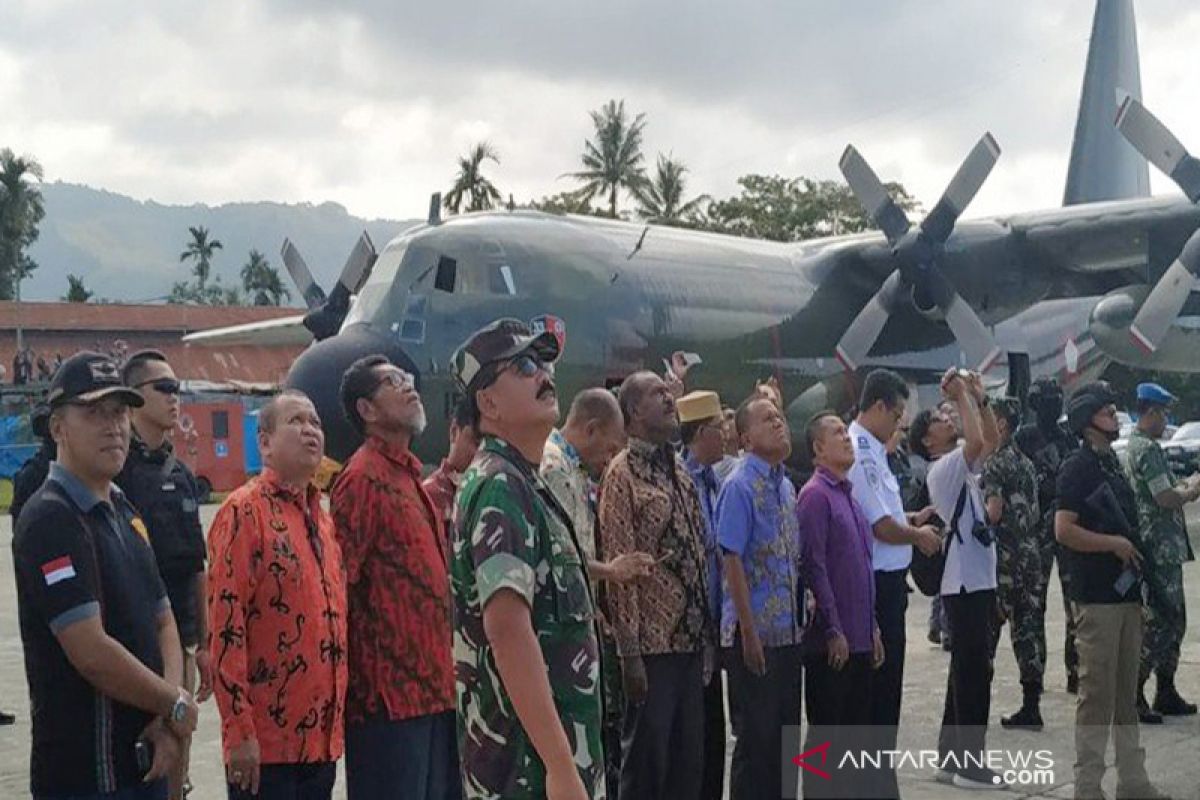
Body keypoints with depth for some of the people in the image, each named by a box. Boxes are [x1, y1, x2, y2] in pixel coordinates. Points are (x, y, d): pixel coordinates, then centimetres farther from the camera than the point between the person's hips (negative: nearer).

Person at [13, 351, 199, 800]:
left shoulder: (124, 513, 13)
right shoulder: (51, 519, -15)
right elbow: (92, 653, -22)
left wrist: (167, 722, -3)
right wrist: (176, 705, -9)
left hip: (144, 761, 8)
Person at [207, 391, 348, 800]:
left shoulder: (322, 517, 14)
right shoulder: (244, 510, -10)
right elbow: (225, 625, -15)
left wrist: (337, 720, 17)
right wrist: (240, 732, -19)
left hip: (321, 735, 7)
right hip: (265, 741, -7)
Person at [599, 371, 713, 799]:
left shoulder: (679, 470, 13)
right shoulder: (623, 472, -9)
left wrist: (707, 632, 12)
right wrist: (630, 651, -17)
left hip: (691, 637, 7)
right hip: (652, 640, -7)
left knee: (690, 759, 12)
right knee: (646, 760, 1)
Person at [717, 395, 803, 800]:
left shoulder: (785, 485, 11)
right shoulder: (740, 485, -11)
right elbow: (732, 561, -15)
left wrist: (800, 621, 11)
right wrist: (749, 633, -17)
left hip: (788, 633, 7)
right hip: (755, 634, -7)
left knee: (786, 736, 13)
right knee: (755, 738, 0)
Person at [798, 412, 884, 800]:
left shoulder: (848, 495, 16)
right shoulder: (815, 495, -11)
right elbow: (813, 568, -16)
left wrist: (872, 628, 16)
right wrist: (833, 630, -17)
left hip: (859, 639, 8)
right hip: (831, 642, -8)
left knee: (856, 729, 13)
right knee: (825, 734, -1)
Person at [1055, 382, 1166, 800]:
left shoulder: (1112, 463, 15)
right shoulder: (1077, 468, -11)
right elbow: (1064, 530, -20)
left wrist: (1133, 554, 13)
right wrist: (1116, 544, -14)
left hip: (1125, 593, 8)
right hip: (1096, 597, -8)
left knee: (1126, 694, 13)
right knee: (1097, 694, -4)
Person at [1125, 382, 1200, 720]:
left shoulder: (1134, 446, 16)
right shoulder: (1149, 449, -16)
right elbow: (1167, 498, -21)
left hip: (1157, 549, 11)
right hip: (1160, 549, -11)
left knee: (1173, 621, 15)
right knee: (1160, 623, -8)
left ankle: (1166, 694, 21)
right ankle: (1133, 697, -4)